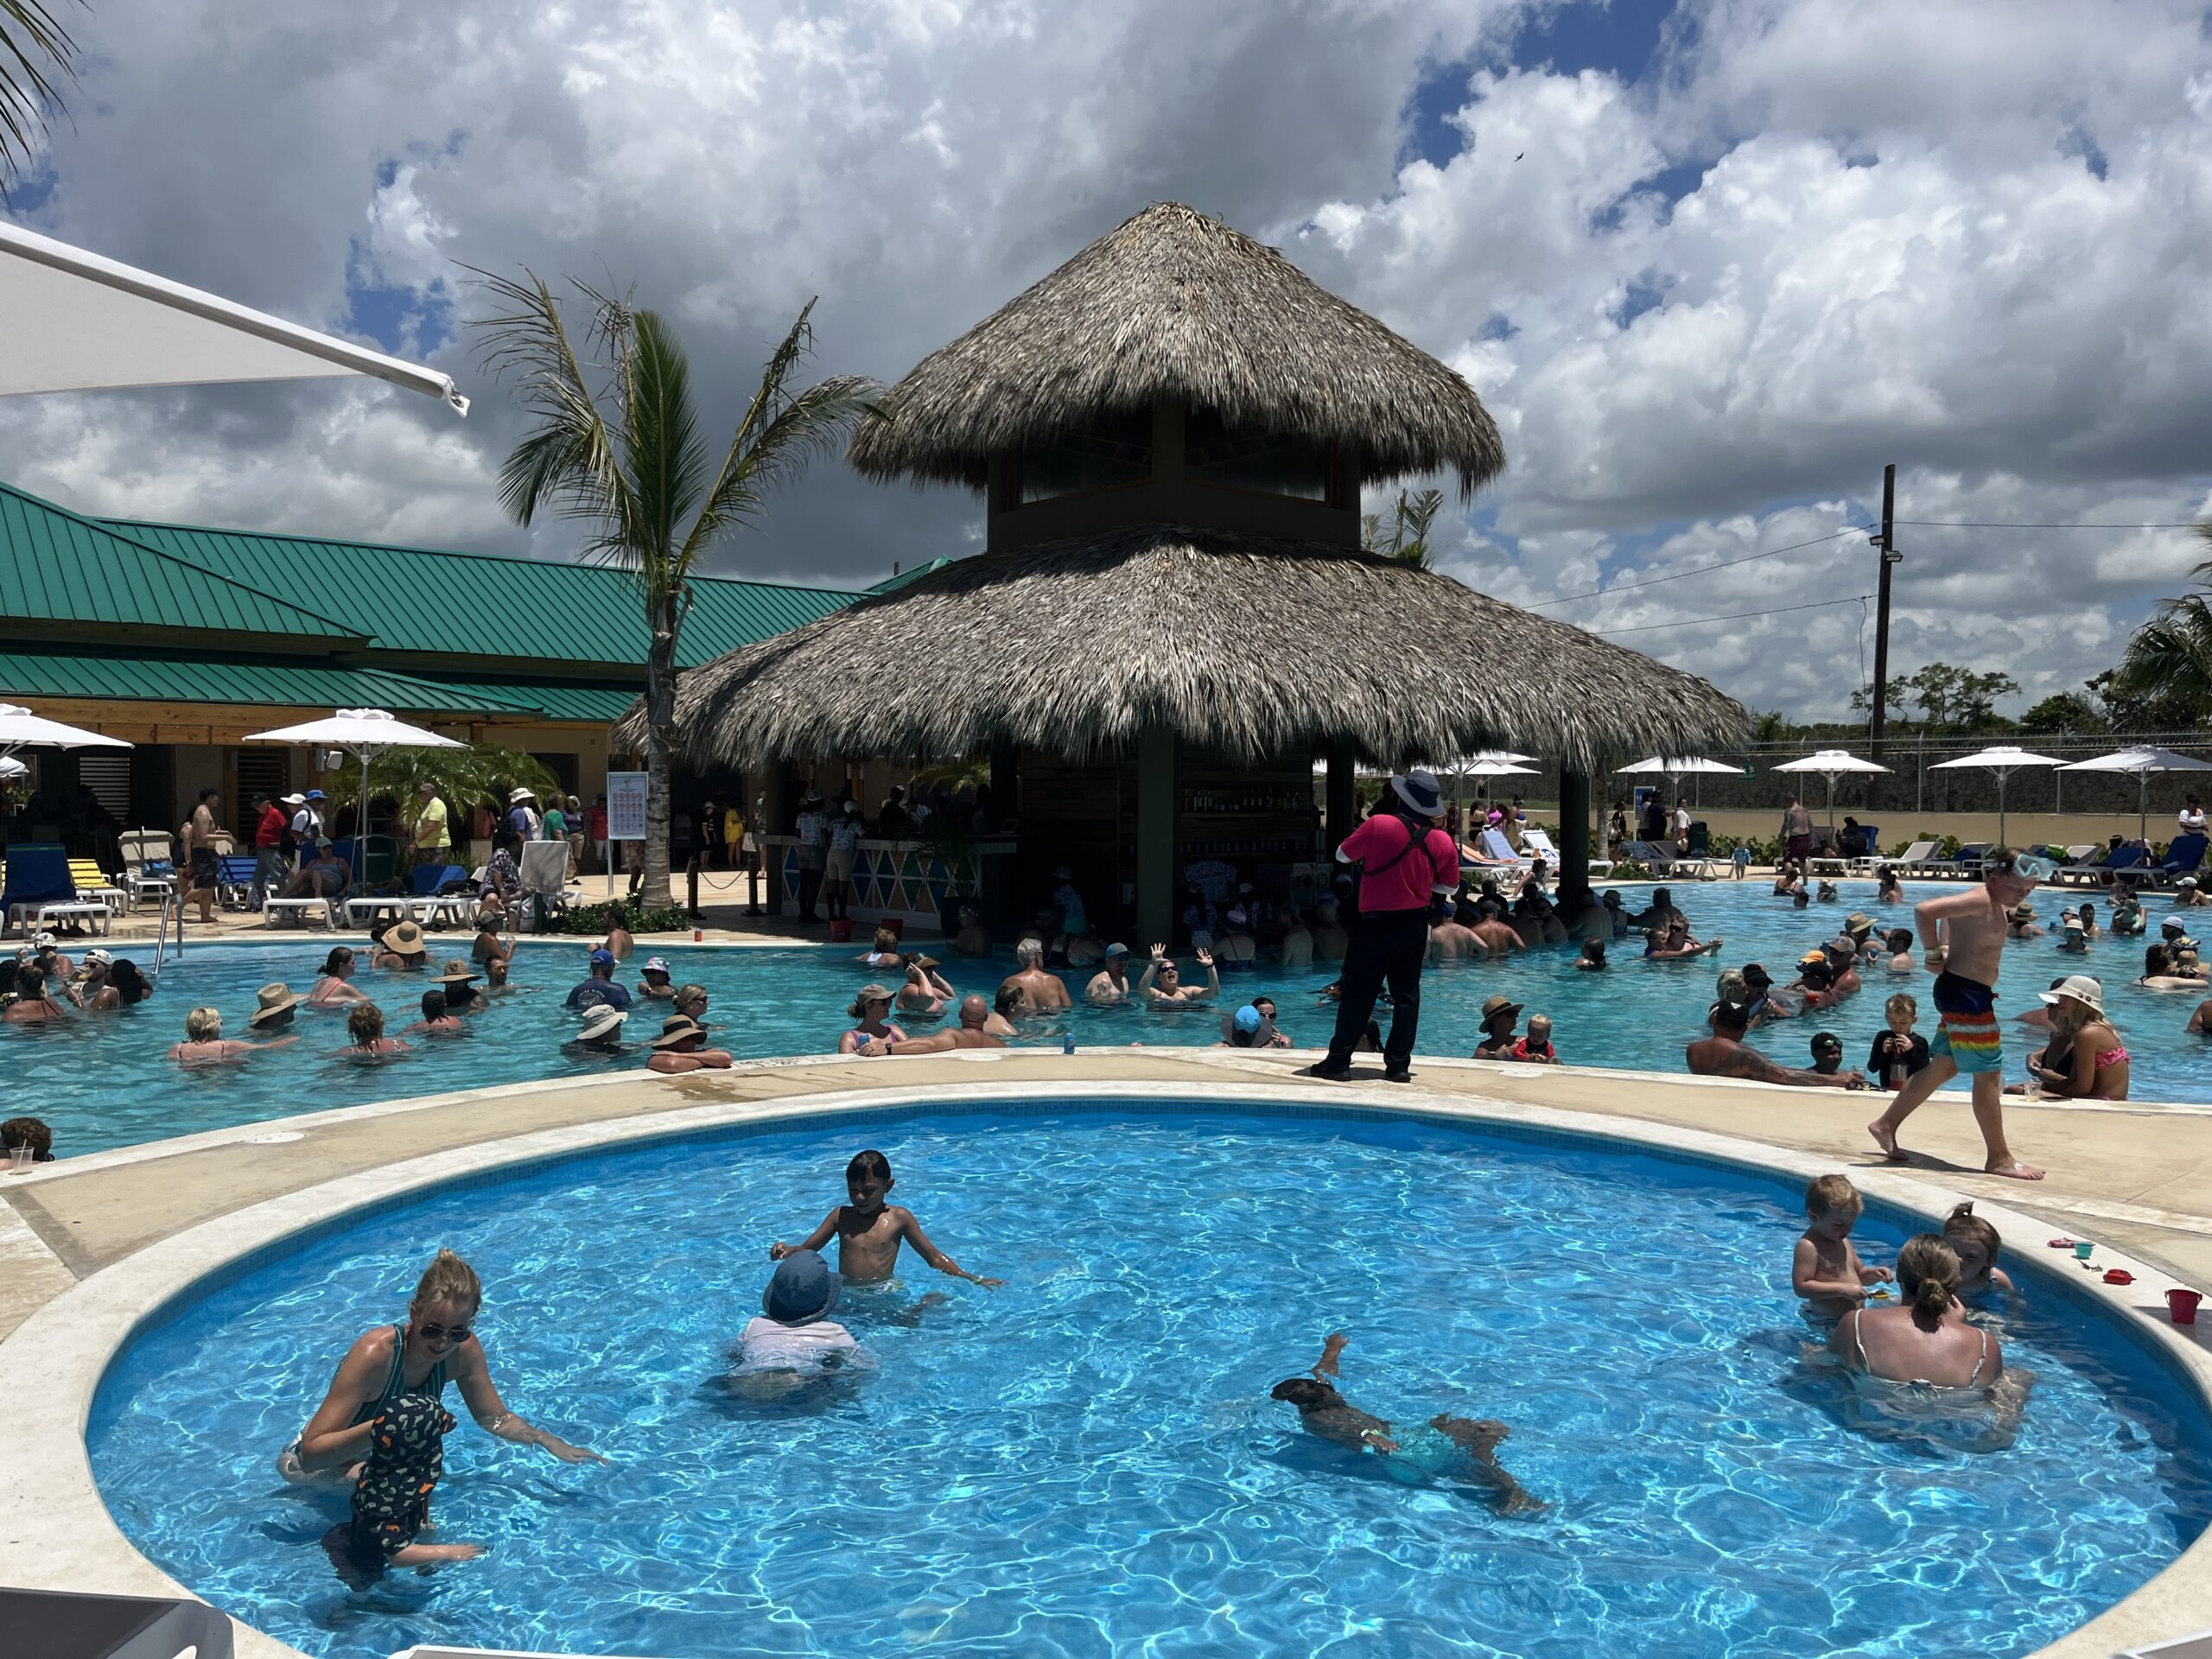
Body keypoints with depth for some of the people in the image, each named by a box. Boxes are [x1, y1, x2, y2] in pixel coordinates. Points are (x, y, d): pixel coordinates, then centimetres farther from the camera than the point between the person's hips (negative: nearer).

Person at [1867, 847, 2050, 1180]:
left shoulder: (1993, 904, 14)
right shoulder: (1980, 901, -17)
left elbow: (1947, 913, 31)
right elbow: (1924, 910, -29)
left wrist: (1946, 948, 15)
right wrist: (1934, 954, -19)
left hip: (1967, 994, 11)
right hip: (1965, 993, -11)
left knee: (1942, 1067, 17)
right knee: (1989, 1074, -4)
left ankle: (1886, 1125, 25)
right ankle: (2000, 1159, 4)